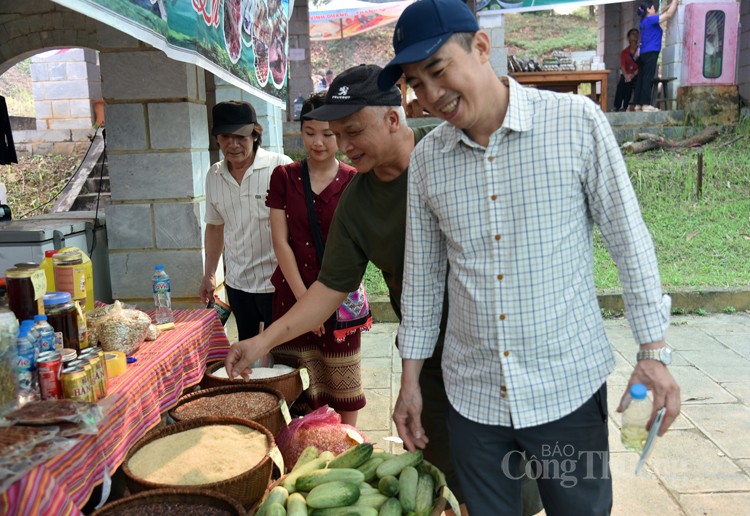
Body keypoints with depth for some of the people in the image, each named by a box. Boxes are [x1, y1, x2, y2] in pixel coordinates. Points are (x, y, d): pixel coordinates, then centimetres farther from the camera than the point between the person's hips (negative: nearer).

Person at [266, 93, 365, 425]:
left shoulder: (353, 181, 0)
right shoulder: (284, 177, 2)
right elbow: (280, 241, -2)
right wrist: (304, 298, -8)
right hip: (293, 292, 1)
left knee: (343, 381, 8)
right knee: (304, 383, 6)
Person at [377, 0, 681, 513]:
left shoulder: (577, 122, -10)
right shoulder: (426, 158, -1)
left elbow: (629, 239, -4)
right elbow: (423, 274, 6)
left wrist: (653, 351, -5)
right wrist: (411, 379, 9)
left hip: (568, 387, -2)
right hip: (471, 393, 3)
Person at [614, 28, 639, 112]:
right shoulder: (624, 52, 16)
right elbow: (622, 65, 1)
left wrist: (633, 75, -21)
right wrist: (626, 75, -21)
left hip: (637, 75, -2)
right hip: (626, 74, 2)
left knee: (628, 83, -34)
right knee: (622, 83, -31)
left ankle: (624, 107, -34)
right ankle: (617, 107, -36)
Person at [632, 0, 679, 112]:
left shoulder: (645, 21, 17)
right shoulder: (650, 20, -7)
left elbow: (664, 14, 29)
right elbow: (668, 15, -7)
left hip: (644, 53, 9)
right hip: (651, 53, -9)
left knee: (641, 79, 5)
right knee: (648, 79, -11)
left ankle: (638, 104, 4)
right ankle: (645, 104, -14)